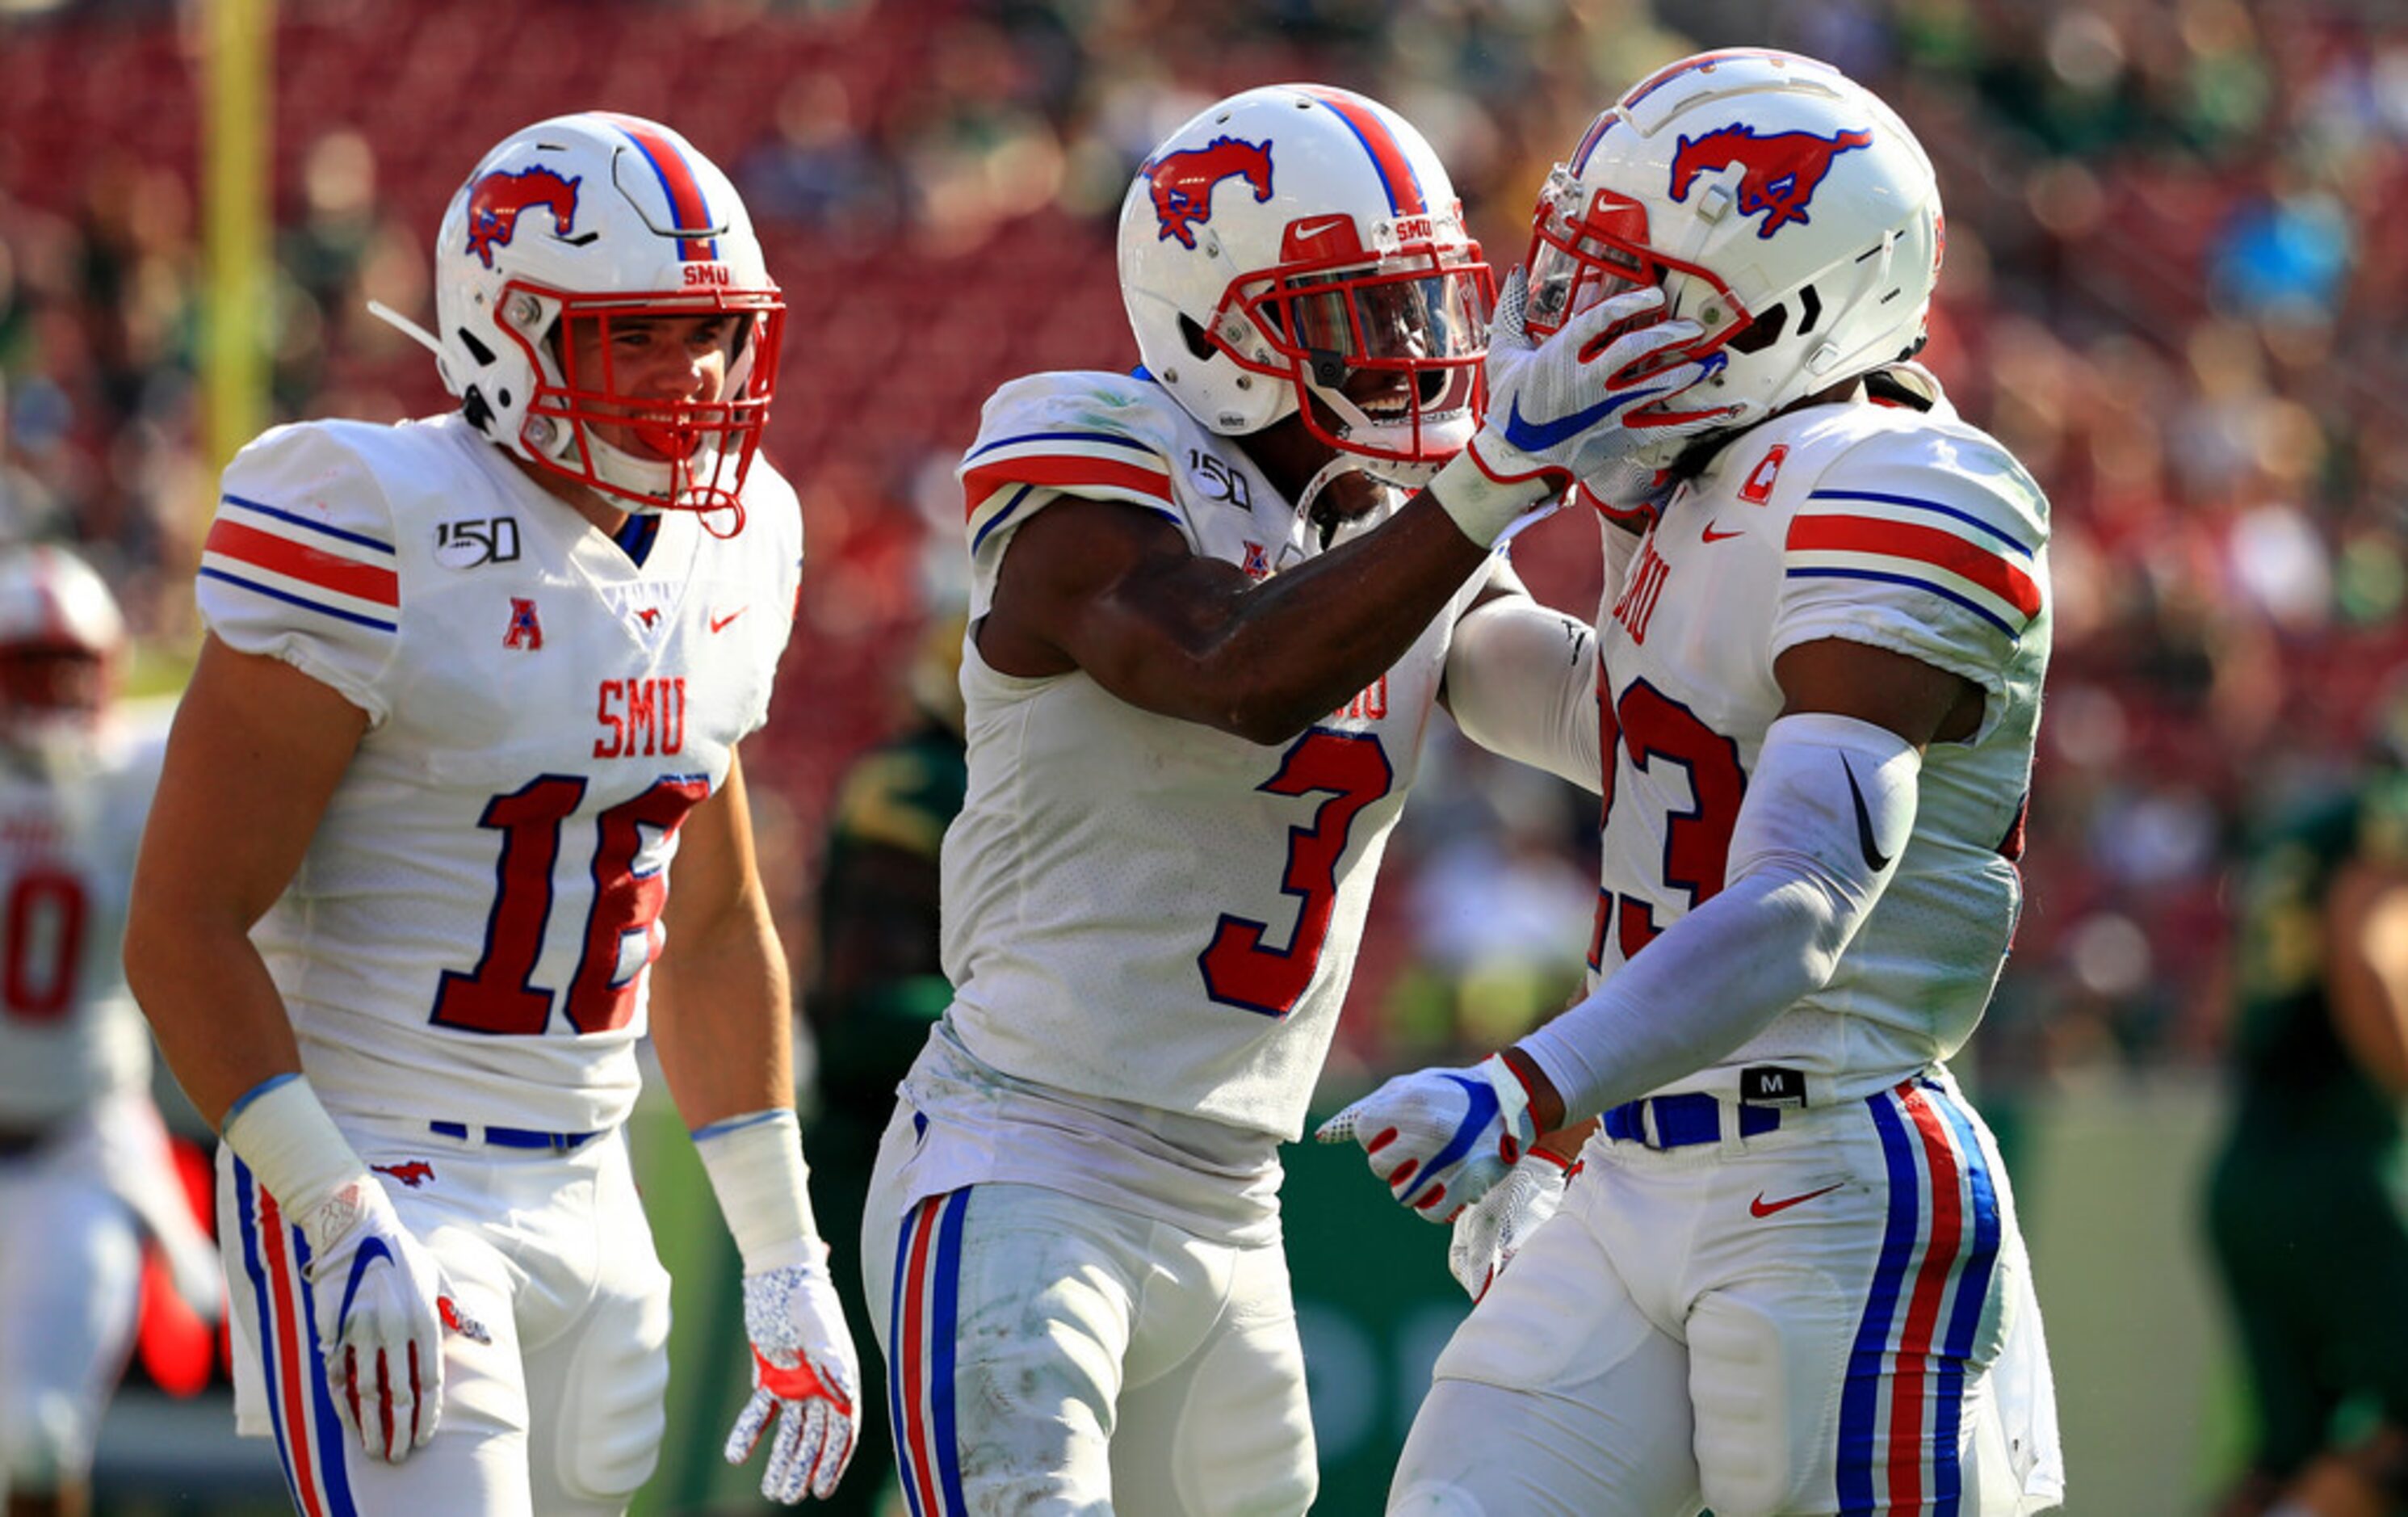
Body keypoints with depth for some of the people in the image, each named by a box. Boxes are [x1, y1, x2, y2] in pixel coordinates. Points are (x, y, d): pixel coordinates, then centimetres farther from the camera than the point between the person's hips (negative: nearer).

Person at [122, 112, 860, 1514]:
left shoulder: (725, 549, 9)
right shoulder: (381, 537, -14)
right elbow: (184, 929, -15)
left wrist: (784, 1256, 19)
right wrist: (341, 1223, -21)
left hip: (590, 1200, 8)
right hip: (381, 1187, -8)